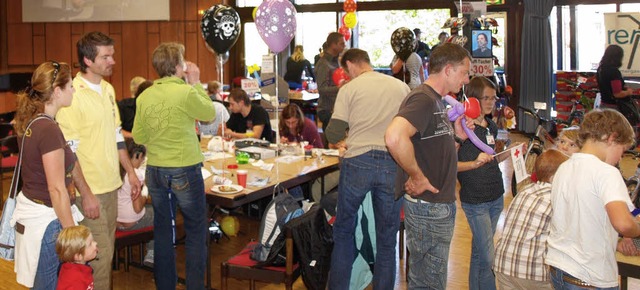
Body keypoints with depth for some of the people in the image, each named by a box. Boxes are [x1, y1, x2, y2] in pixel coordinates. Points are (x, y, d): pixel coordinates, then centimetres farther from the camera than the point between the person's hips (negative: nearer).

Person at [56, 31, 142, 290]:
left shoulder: (108, 89, 9)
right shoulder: (72, 95, -16)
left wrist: (130, 171, 16)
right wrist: (86, 194, -19)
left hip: (111, 185, 8)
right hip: (89, 191, -8)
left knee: (107, 252, 15)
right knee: (98, 257, -2)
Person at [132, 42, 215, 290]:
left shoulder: (144, 97, 0)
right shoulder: (186, 92, -16)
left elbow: (138, 137, 8)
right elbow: (210, 114, 1)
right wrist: (196, 83, 6)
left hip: (155, 171, 5)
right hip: (184, 170, -5)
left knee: (163, 231, 15)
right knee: (196, 232, 9)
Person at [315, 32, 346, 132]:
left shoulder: (335, 61, 15)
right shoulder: (323, 64, -15)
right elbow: (322, 89, -24)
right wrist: (339, 87, -37)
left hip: (336, 108, 9)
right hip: (327, 110, -9)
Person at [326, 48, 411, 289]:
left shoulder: (349, 89, 0)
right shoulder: (401, 87, 10)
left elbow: (333, 135, -5)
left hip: (358, 163, -2)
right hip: (393, 163, 2)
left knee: (344, 229, 16)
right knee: (387, 237, 12)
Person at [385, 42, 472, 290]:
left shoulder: (437, 100, 15)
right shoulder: (423, 99, -18)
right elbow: (394, 138, -36)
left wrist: (456, 136, 2)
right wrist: (417, 177, -25)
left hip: (441, 204, 10)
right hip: (427, 206, -10)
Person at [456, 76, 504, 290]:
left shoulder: (491, 126, 10)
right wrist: (475, 163, -28)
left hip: (496, 197, 7)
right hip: (474, 201, -7)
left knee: (479, 253, 17)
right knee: (488, 258, -4)